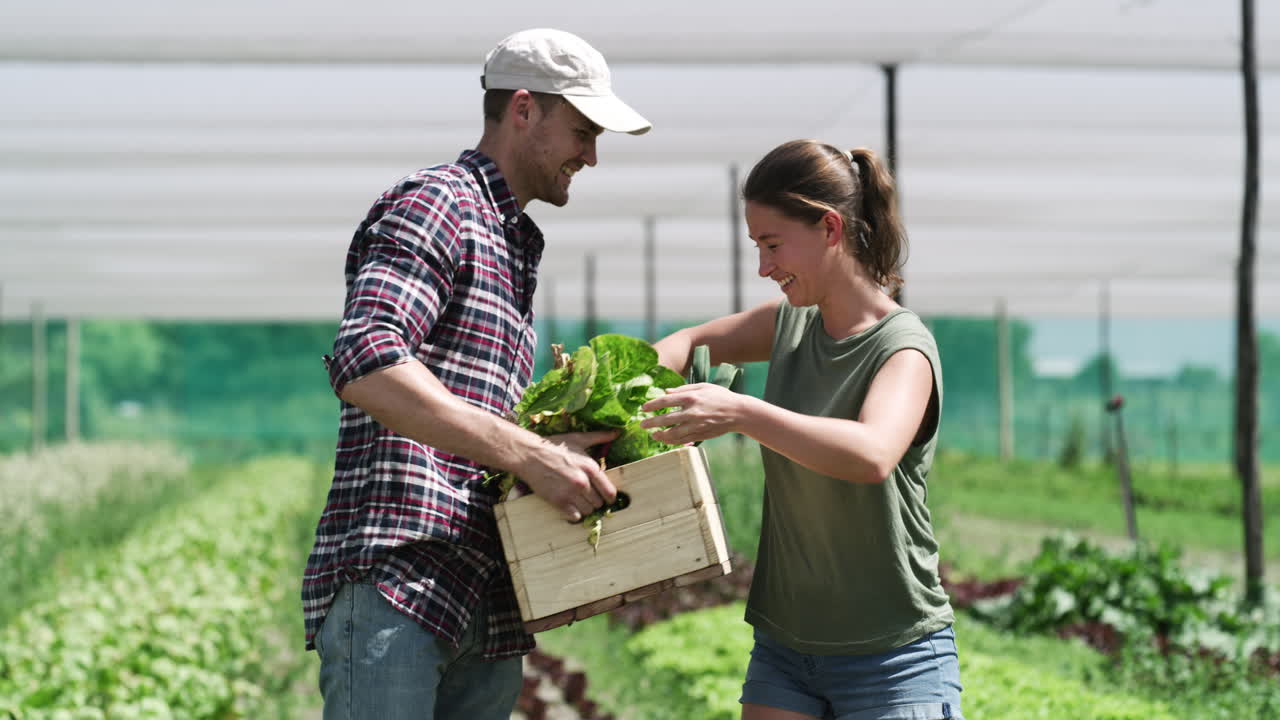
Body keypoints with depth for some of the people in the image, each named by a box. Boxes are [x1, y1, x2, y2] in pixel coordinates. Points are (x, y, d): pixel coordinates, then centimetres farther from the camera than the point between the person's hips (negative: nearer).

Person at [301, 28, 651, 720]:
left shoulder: (515, 242, 27)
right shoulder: (434, 204, -4)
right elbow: (365, 364, -21)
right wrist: (528, 453, -23)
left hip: (487, 608, 9)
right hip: (393, 584, -9)